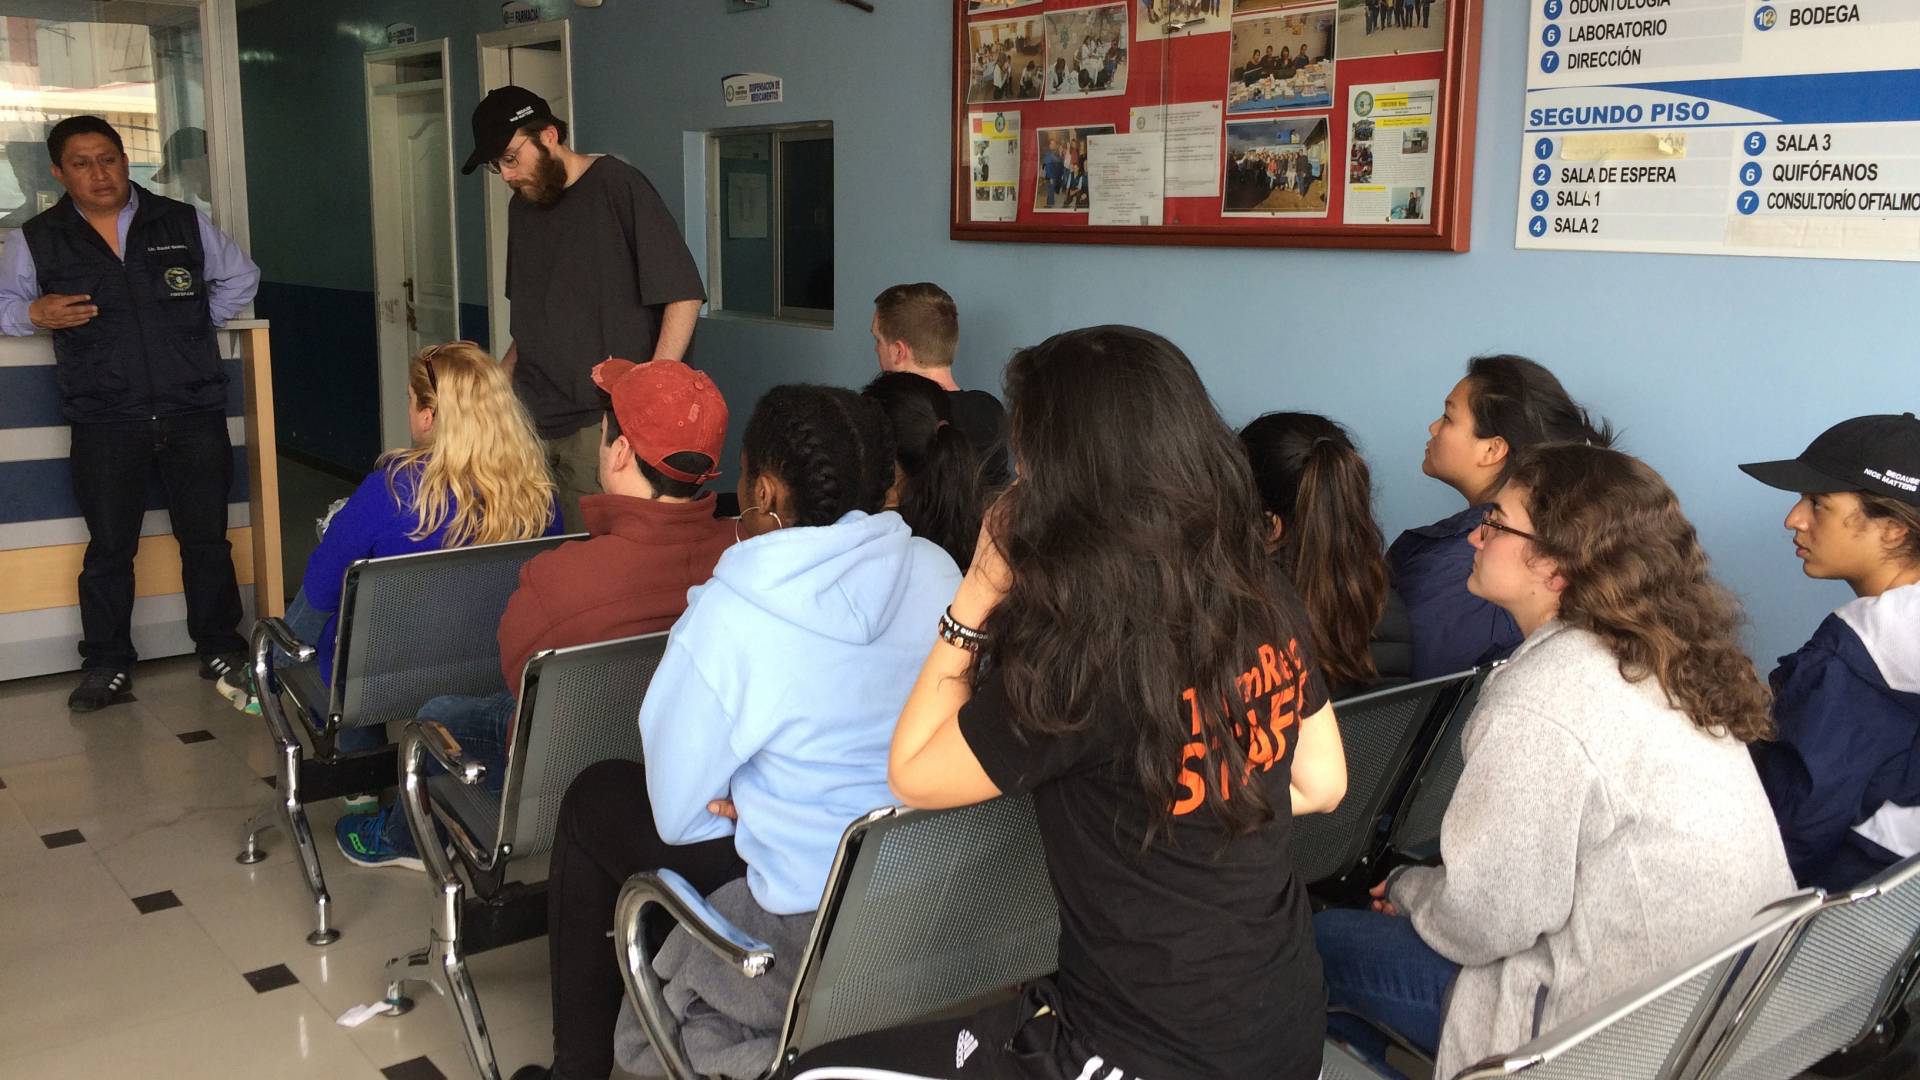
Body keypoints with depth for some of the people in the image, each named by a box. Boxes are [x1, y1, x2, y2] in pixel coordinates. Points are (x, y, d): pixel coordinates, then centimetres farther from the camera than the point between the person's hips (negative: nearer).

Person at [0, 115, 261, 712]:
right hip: (105, 423, 0)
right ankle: (105, 667, 16)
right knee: (109, 547, 4)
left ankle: (221, 650, 21)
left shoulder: (183, 222, 7)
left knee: (206, 538, 7)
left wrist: (197, 324, 10)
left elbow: (240, 277, 20)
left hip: (194, 412, 1)